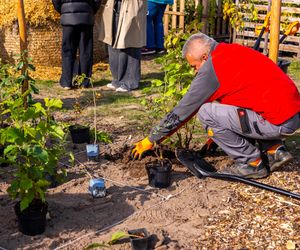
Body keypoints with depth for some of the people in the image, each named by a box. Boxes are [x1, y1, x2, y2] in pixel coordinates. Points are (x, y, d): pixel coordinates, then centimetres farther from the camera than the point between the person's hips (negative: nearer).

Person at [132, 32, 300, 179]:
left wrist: (150, 140, 9)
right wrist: (216, 134, 35)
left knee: (206, 112, -7)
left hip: (280, 123, -9)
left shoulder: (210, 69, -10)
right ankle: (274, 150, 19)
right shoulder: (234, 50, 15)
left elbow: (182, 111, -4)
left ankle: (252, 163, 2)